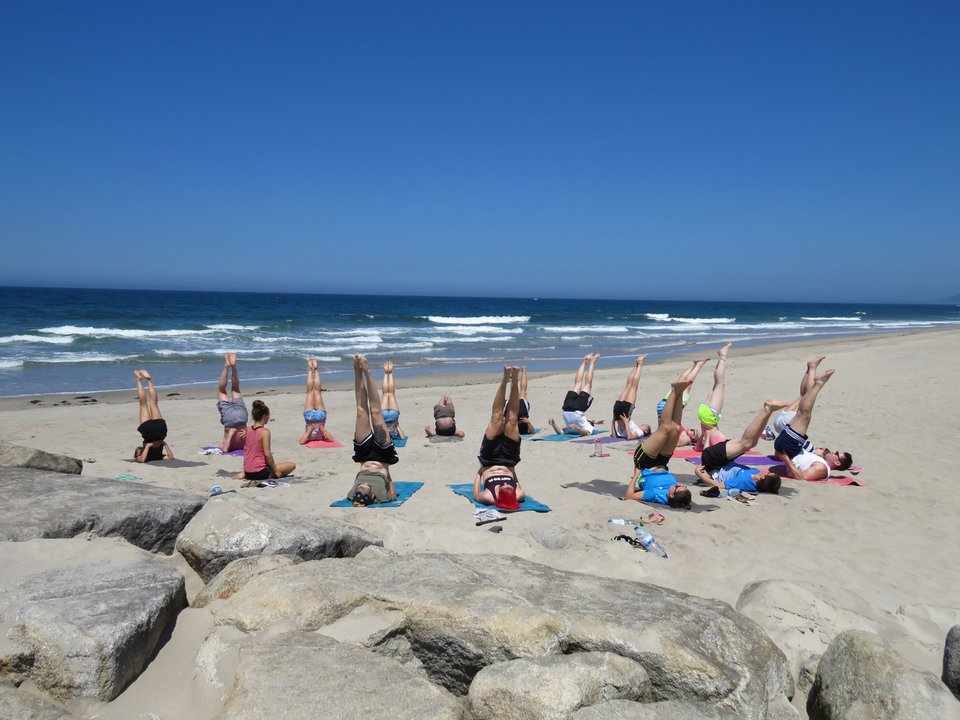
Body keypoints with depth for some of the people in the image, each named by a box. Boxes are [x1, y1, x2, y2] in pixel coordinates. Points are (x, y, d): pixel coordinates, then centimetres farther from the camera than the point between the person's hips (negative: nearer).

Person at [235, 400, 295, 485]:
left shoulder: (248, 430, 5)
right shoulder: (265, 432, -15)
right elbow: (267, 454, -19)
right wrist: (275, 471, -10)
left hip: (247, 472, 7)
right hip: (259, 472, -7)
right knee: (292, 465, 5)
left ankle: (243, 475, 18)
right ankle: (269, 476, -4)